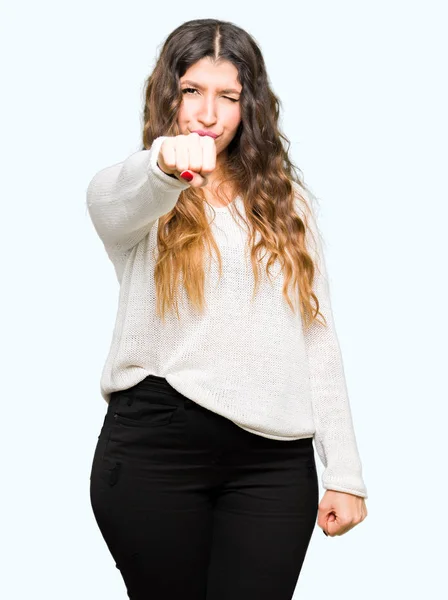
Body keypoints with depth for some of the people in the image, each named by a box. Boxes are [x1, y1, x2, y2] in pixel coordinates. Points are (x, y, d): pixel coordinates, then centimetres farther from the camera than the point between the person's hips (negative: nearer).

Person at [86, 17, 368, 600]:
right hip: (153, 449, -2)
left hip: (274, 459, 2)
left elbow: (318, 337, 12)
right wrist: (166, 164, -47)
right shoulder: (131, 192, 4)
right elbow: (118, 201, -23)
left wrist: (345, 471, 6)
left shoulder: (287, 201, 14)